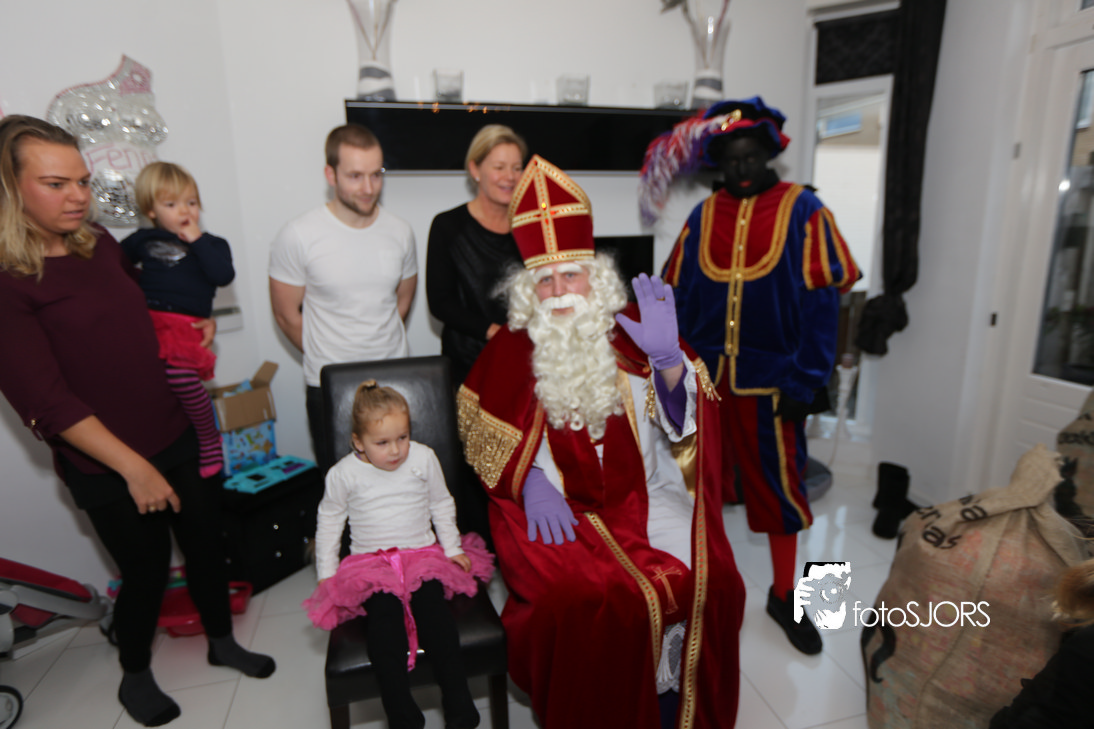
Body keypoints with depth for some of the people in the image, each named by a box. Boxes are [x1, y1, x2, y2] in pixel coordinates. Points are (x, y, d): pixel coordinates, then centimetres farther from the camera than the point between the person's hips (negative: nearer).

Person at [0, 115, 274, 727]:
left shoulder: (100, 243, 3)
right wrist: (134, 468, -20)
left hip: (176, 437, 6)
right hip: (108, 469, -6)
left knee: (207, 543, 16)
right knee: (147, 572, 11)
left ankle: (222, 643, 41)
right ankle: (135, 677, 41)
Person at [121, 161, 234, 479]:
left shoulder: (211, 244, 16)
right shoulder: (143, 239, 23)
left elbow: (224, 275, -4)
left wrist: (198, 240, 0)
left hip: (185, 323, -4)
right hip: (144, 317, 5)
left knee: (179, 373, -30)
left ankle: (209, 440, -8)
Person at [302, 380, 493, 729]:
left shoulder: (423, 458, -1)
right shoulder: (343, 474, -3)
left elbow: (441, 504, 12)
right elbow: (329, 519, 12)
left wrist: (452, 548, 10)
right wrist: (327, 572, 10)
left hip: (422, 553, 0)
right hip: (370, 561, 0)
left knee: (433, 603, -27)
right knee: (383, 613, -29)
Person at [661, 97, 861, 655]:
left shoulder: (802, 211, -3)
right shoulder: (703, 216, 6)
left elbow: (821, 301, -7)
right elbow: (679, 295, 7)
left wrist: (803, 384, -12)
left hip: (768, 381, -3)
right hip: (706, 377, 3)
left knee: (779, 487, 8)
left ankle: (783, 597, 31)